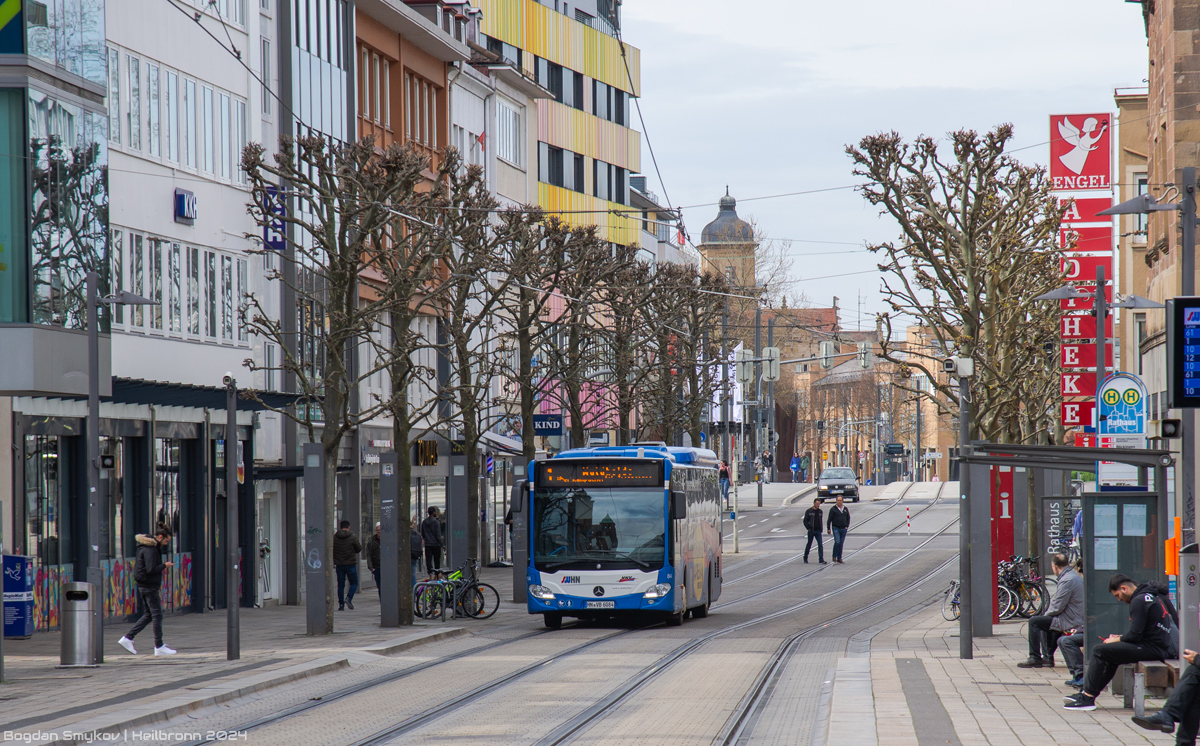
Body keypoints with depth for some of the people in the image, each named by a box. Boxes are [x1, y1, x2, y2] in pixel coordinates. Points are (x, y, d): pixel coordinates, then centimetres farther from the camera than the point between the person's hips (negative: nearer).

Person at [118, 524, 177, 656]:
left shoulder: (150, 546, 13)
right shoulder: (150, 548, -18)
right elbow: (151, 569, -24)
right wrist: (164, 566, -12)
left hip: (144, 585, 10)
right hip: (149, 586, -10)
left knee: (148, 615, 15)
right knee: (157, 614, -3)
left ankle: (127, 638, 14)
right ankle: (159, 647, 1)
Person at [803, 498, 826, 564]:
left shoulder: (820, 511, 9)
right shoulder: (809, 511, -5)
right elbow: (805, 521, -4)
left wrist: (821, 529, 10)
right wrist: (808, 528, -13)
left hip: (818, 531, 3)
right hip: (811, 531, -3)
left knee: (820, 545, -9)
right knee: (809, 544, 9)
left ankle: (821, 559, -13)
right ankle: (805, 558, 28)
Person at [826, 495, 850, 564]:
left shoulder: (845, 509, 10)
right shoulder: (833, 509, -3)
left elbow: (848, 518, 20)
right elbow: (829, 519, -3)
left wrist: (847, 526, 8)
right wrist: (828, 528, -7)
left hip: (843, 529, 4)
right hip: (836, 528, -4)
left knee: (841, 544, 6)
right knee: (837, 542, -17)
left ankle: (839, 559, 11)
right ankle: (834, 557, -4)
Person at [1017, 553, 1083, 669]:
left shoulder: (1067, 580, -21)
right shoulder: (1075, 576, 12)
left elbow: (1057, 607, -20)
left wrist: (1046, 613, -2)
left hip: (1070, 623, -10)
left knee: (1034, 621, -7)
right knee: (1045, 622, 32)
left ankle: (1035, 658, -3)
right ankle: (1047, 657, 30)